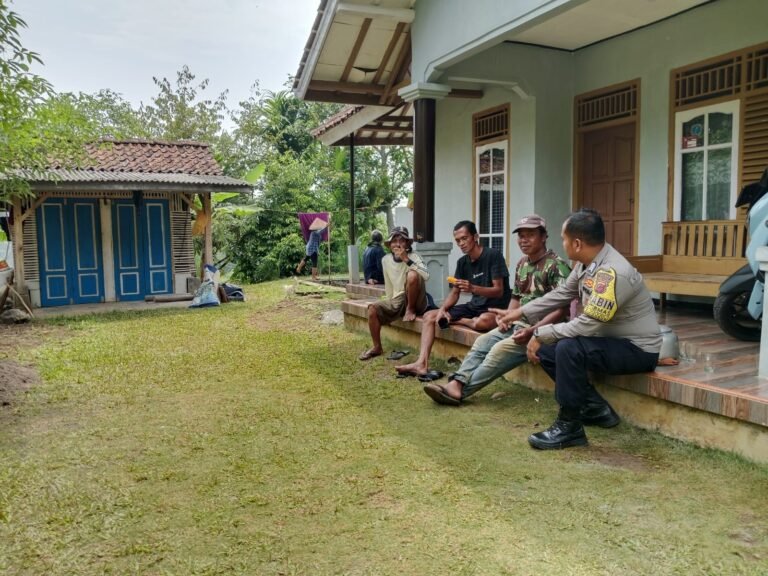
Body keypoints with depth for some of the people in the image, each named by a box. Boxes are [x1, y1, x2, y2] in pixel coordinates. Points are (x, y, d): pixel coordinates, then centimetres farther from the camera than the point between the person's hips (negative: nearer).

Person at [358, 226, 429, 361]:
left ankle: (411, 310, -10)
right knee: (373, 308, -16)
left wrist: (407, 260, -29)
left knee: (412, 275, -32)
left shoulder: (413, 256, -11)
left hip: (416, 302, -5)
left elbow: (426, 276, -29)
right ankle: (377, 347, 0)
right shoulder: (386, 260, 4)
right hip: (397, 300, 5)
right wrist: (388, 307, 15)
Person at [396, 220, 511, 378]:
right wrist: (442, 309, -11)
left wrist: (473, 288, -34)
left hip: (495, 308, -7)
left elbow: (499, 291, -18)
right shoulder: (462, 262, 7)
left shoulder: (493, 255, -14)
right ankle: (422, 364, -17)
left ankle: (456, 321, -7)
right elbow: (454, 292, 9)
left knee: (483, 321, -42)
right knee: (429, 316, -3)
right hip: (474, 306, 7)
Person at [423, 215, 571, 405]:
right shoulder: (521, 264, 11)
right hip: (519, 324, 8)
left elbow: (562, 309, -18)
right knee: (482, 342, -11)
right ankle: (456, 384, -25)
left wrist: (532, 331, -25)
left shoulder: (557, 266, -13)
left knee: (501, 350, -25)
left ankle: (461, 391, -23)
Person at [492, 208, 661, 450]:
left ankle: (569, 426, -14)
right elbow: (561, 294, 12)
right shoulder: (587, 263, -2)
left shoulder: (612, 273, -30)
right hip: (612, 340, 9)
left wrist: (541, 334, -19)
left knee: (568, 349, -31)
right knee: (545, 352, 5)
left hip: (638, 350, -9)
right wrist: (520, 313, 13)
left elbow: (587, 325, -31)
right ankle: (596, 408, 12)